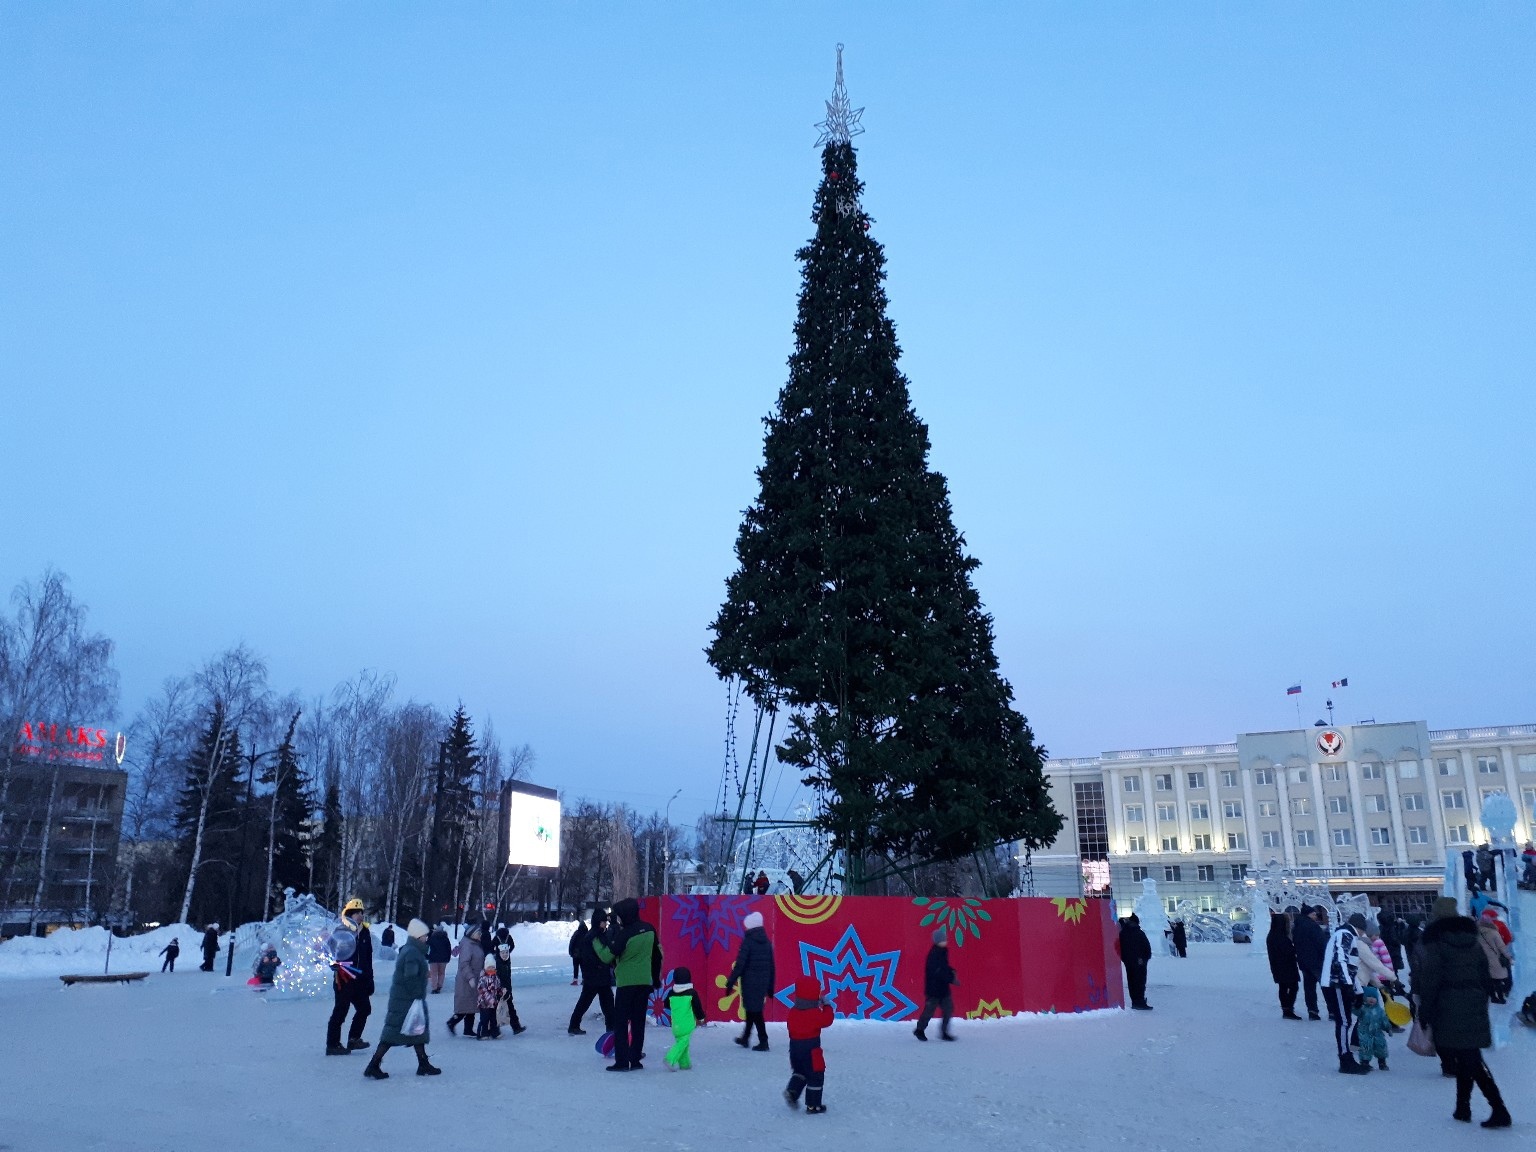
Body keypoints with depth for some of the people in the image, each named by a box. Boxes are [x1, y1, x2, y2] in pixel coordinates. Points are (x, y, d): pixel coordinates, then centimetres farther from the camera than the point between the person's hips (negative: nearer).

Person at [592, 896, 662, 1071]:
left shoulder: (624, 934, -17)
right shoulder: (649, 930, 3)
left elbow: (607, 957, -12)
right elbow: (657, 955, 13)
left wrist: (597, 942, 4)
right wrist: (656, 978, 24)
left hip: (627, 984, -6)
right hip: (645, 983, 6)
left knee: (620, 1023, 2)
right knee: (638, 1022, 11)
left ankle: (622, 1062, -1)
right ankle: (635, 1060, 12)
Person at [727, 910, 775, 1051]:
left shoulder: (748, 941, -12)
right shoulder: (767, 942, 7)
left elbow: (739, 964, -16)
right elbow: (771, 966, 11)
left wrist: (731, 982, -12)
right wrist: (770, 987, 17)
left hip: (750, 982, -6)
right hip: (763, 982, 6)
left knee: (754, 1011, -1)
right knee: (753, 1009, 19)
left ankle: (763, 1042, -4)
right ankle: (745, 1038, 31)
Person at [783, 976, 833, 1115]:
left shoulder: (793, 1011, -1)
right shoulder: (815, 1013, -19)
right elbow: (827, 1020, -12)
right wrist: (827, 1006, 2)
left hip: (795, 1047, 6)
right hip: (811, 1050, -6)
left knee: (799, 1072, 24)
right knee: (815, 1076, 7)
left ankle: (792, 1091, 0)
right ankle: (813, 1105, 11)